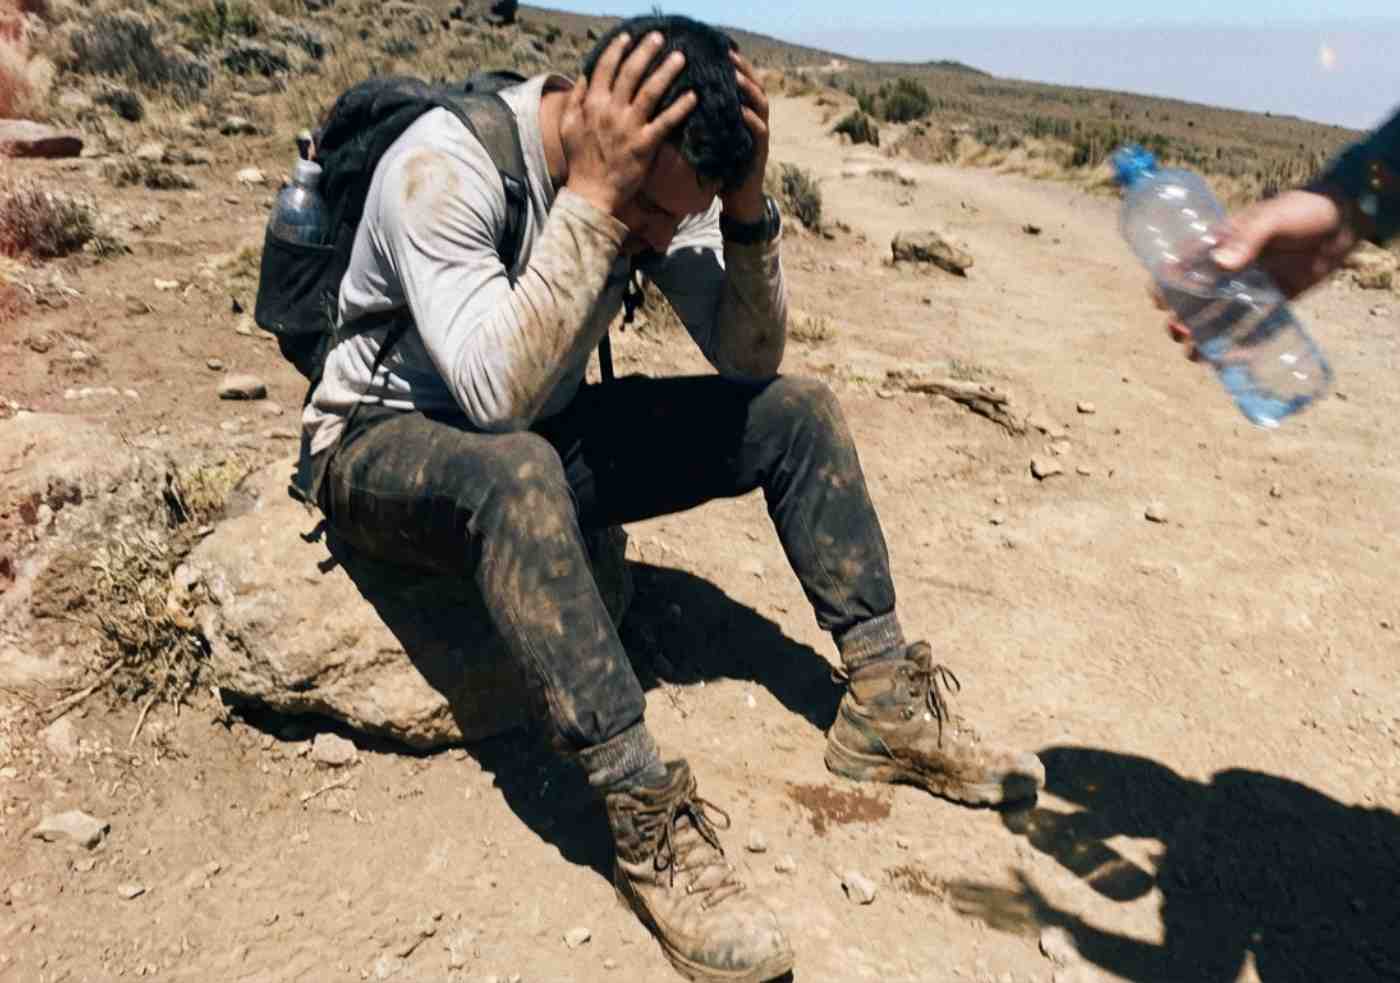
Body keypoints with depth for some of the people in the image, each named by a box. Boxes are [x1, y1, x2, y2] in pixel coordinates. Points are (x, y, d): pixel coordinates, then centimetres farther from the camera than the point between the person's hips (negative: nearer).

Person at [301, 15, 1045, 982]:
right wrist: (592, 195, -38)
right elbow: (497, 394, -38)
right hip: (383, 449, -5)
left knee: (796, 409, -6)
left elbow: (751, 359, -8)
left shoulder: (657, 177, -8)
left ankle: (885, 705, -4)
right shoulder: (443, 168, -26)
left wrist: (748, 201, -22)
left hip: (549, 432, 6)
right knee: (519, 470, -43)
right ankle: (650, 822, -35)